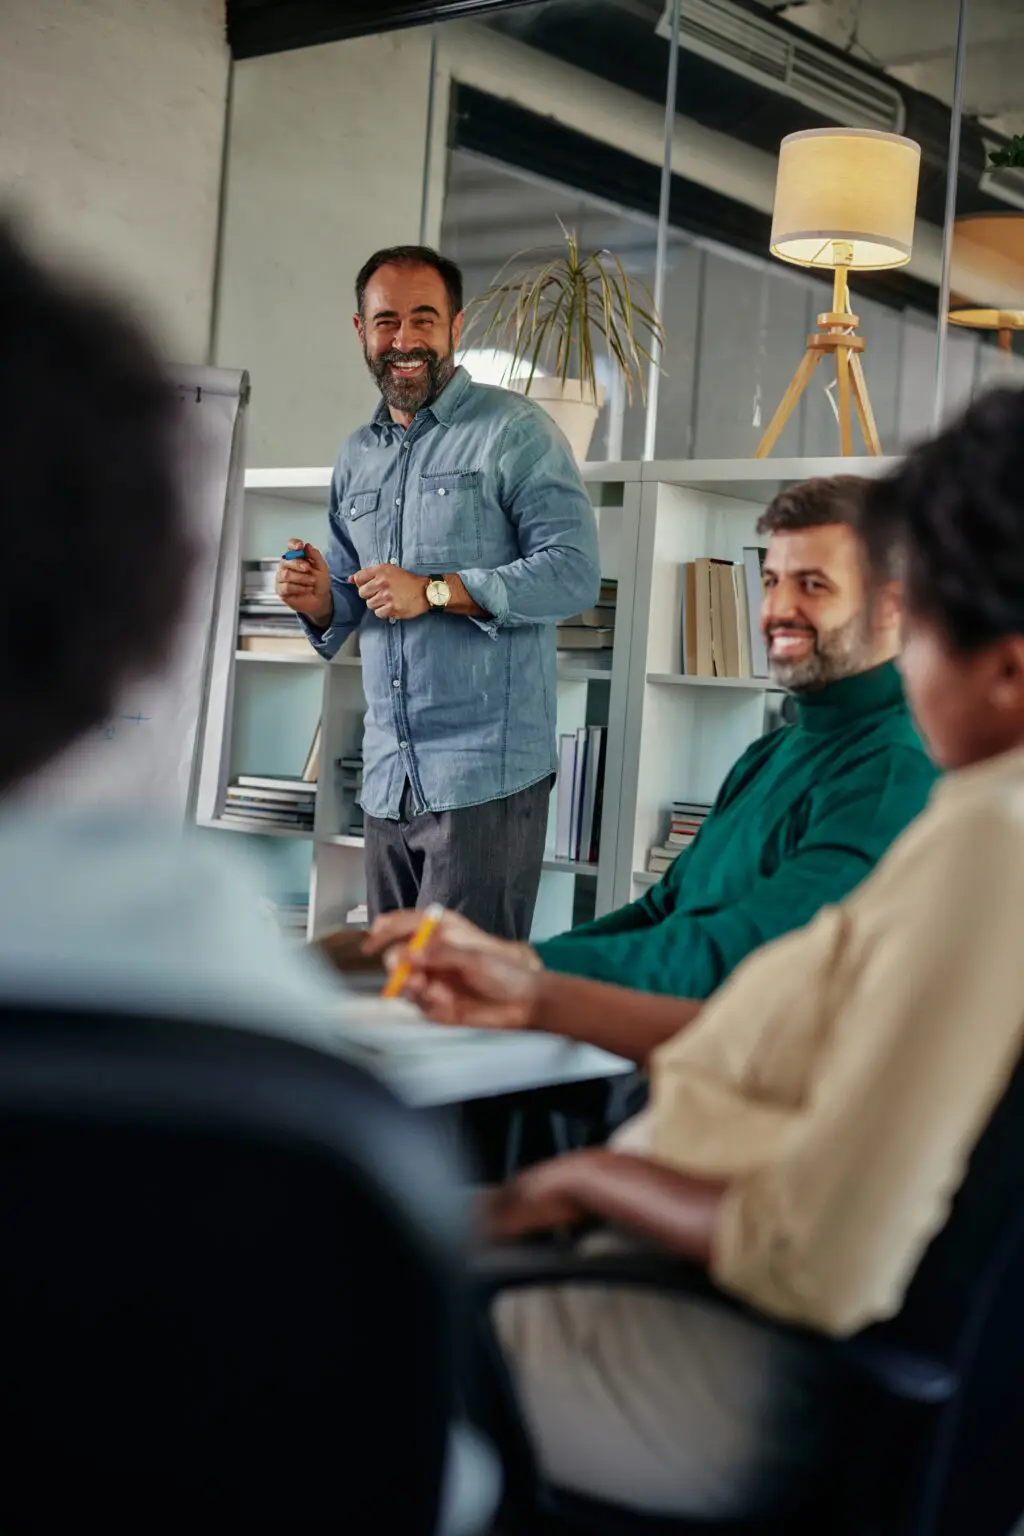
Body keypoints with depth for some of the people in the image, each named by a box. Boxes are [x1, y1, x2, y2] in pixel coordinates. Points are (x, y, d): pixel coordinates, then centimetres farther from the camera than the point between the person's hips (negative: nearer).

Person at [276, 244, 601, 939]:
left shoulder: (515, 431, -3)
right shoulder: (356, 458, 18)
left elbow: (574, 573, -13)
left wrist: (437, 591, -19)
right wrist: (322, 600, 2)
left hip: (487, 775, -7)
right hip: (389, 778, 7)